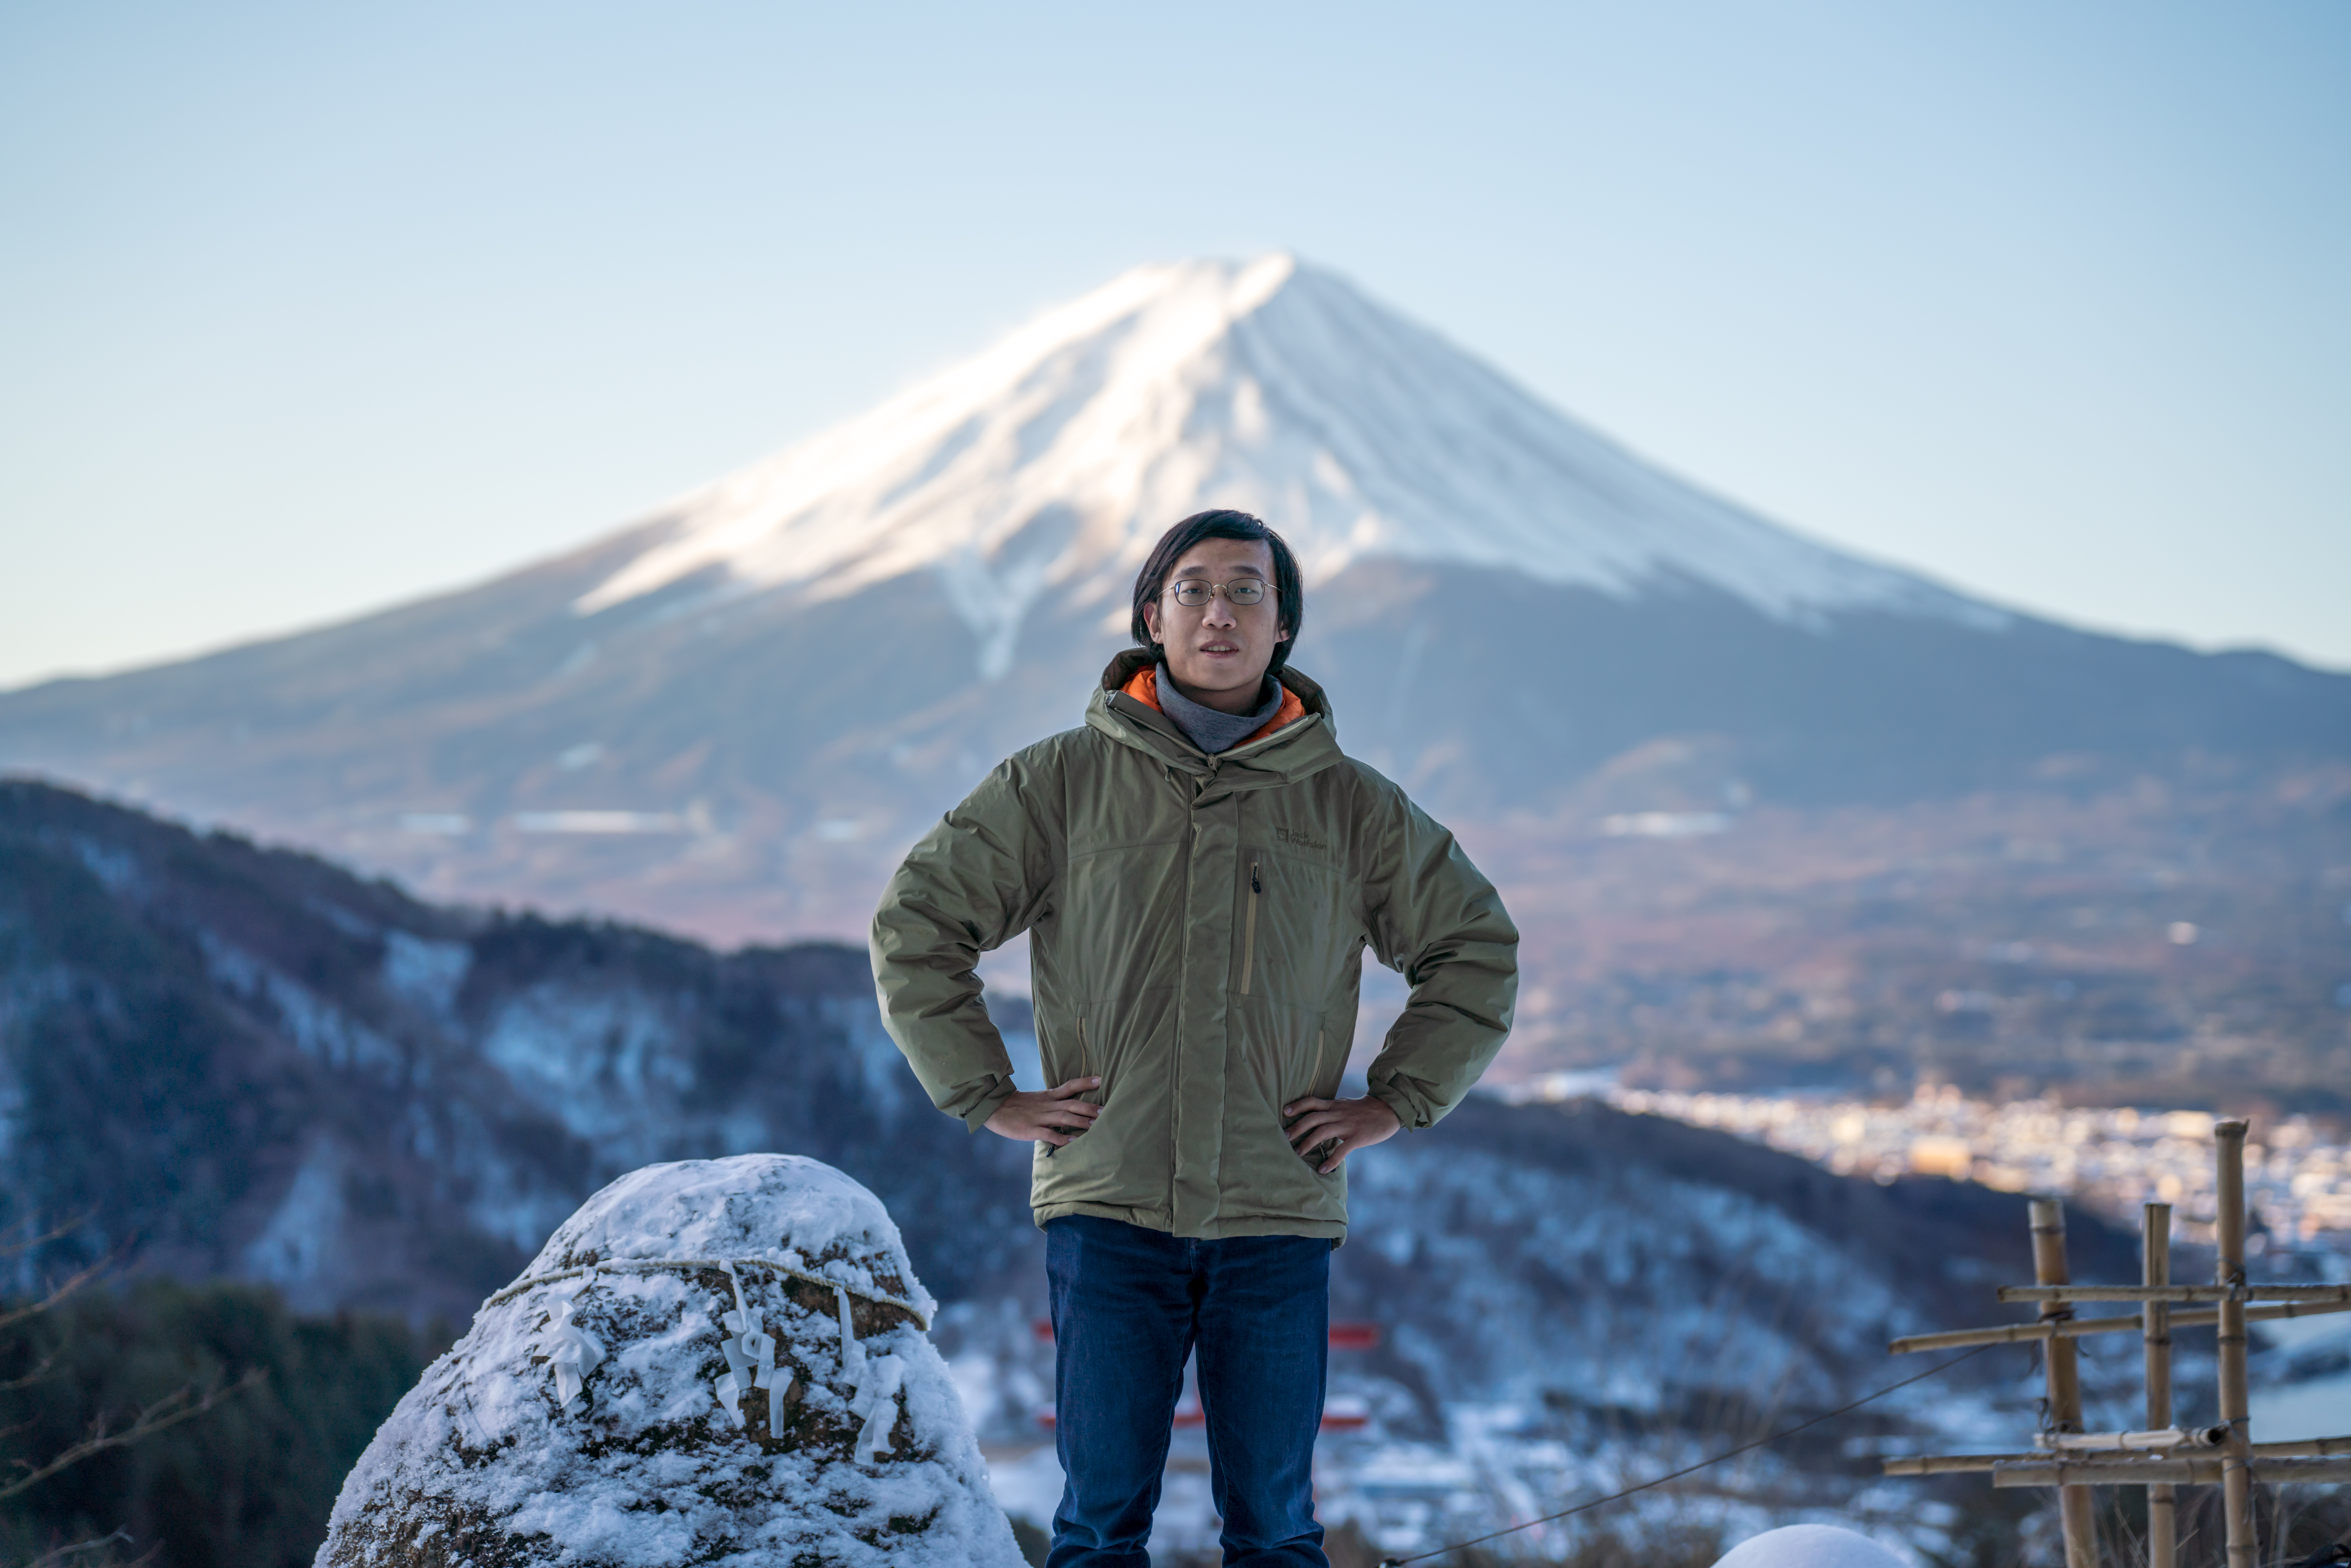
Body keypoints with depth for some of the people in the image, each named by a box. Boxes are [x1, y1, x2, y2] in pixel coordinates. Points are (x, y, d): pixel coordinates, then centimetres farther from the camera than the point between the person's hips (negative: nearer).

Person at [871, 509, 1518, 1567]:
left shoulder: (1353, 807, 7)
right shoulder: (1060, 784, 3)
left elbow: (1476, 947, 17)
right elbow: (914, 923, 7)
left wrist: (1396, 1102, 7)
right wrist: (988, 1097, 1)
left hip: (1279, 1220, 1)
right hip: (1108, 1212, -1)